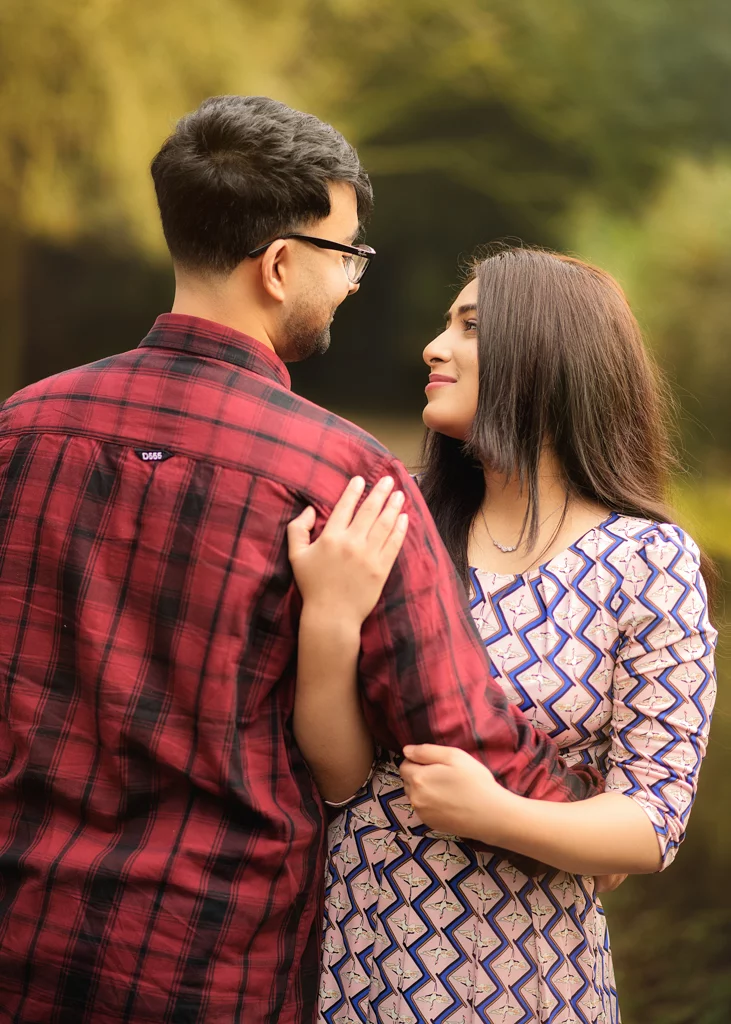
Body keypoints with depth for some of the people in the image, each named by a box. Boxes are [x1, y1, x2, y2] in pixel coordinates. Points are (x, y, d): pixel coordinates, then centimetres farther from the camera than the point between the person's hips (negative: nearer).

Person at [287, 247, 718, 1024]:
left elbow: (654, 824, -10)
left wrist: (496, 815, -26)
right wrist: (327, 623, -23)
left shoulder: (649, 564, -11)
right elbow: (337, 776, -7)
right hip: (346, 953, 3)